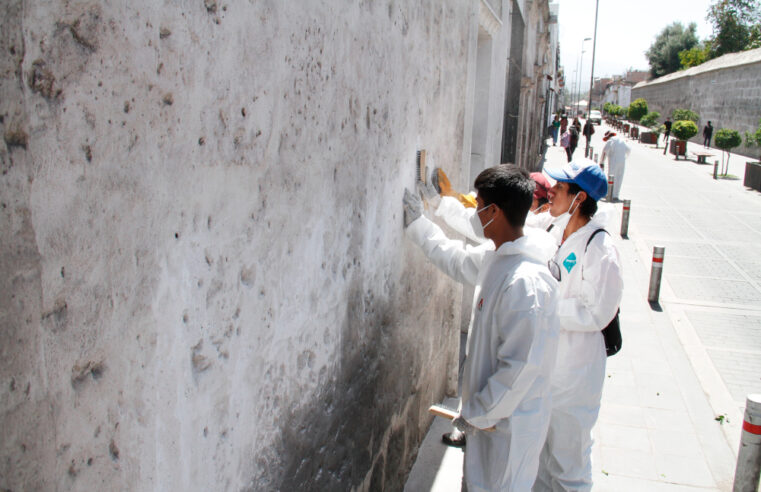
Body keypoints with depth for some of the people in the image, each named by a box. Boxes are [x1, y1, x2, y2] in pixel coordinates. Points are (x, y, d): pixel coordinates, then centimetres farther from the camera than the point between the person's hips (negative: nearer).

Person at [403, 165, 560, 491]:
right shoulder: (494, 259, -1)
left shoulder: (525, 281, -30)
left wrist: (479, 413, -19)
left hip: (509, 420, -9)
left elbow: (522, 366, -29)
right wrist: (417, 222, 23)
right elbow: (455, 259, 21)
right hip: (490, 409, 9)